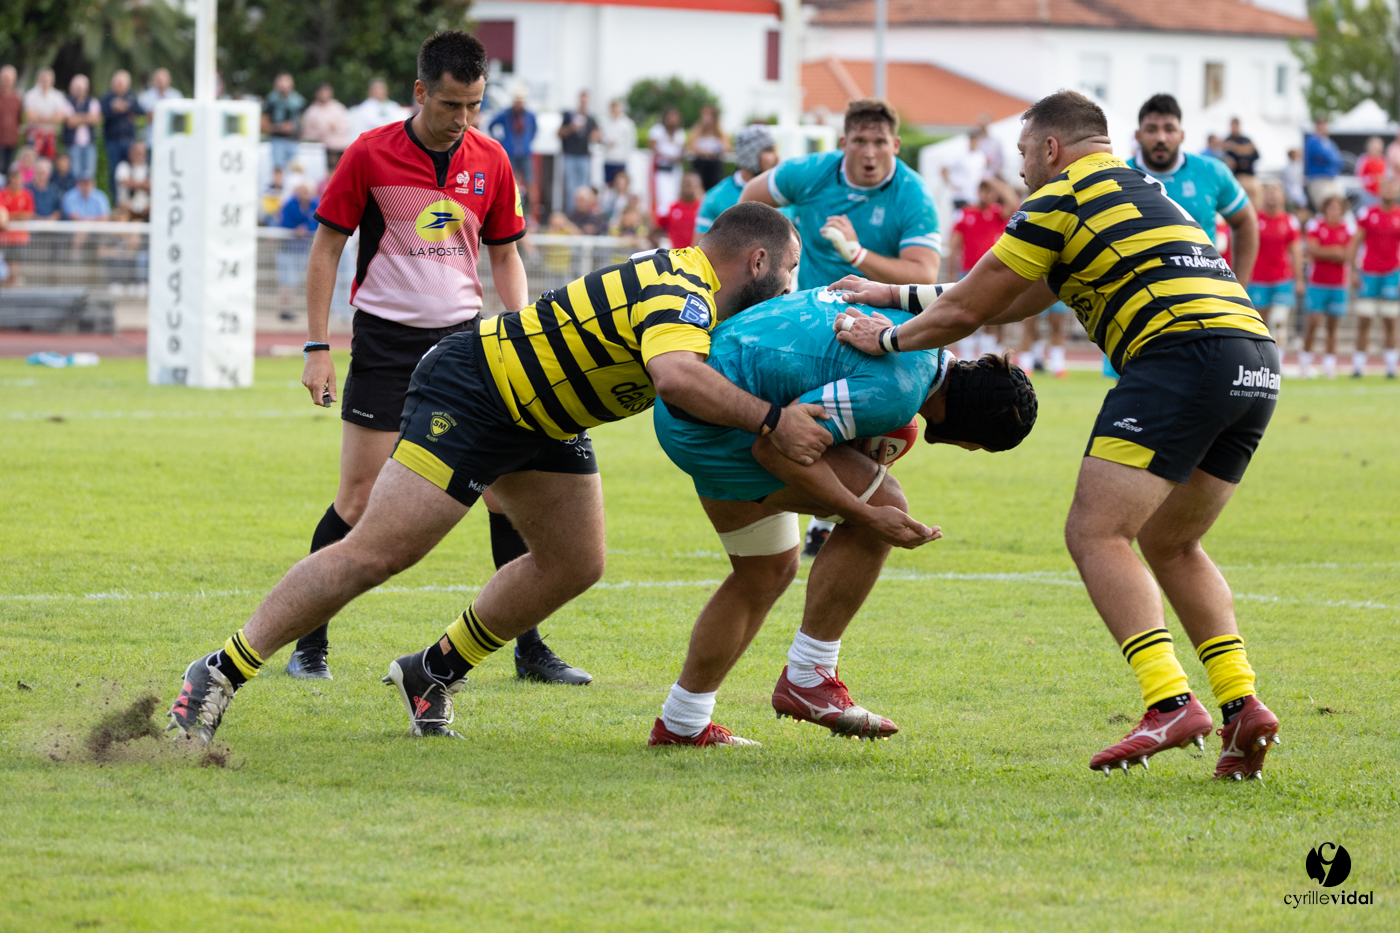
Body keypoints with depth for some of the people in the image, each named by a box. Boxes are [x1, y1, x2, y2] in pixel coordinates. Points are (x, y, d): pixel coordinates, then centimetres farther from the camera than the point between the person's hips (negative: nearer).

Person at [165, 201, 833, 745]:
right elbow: (675, 376, -45)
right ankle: (220, 674, -8)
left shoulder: (699, 291, 5)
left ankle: (432, 673, 23)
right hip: (470, 393, -10)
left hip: (544, 420, 10)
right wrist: (771, 421, -41)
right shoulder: (680, 293, -26)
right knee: (376, 553, -13)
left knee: (574, 564, 8)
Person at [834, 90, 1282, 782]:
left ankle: (1170, 704, -24)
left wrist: (886, 338, 25)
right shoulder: (1137, 190, 31)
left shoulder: (1061, 199, 4)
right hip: (1257, 365, 9)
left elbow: (964, 310, 7)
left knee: (1095, 534, -9)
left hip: (1184, 353, -9)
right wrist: (898, 295, 37)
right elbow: (1017, 301, 35)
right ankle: (1241, 706, 6)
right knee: (1170, 545, 20)